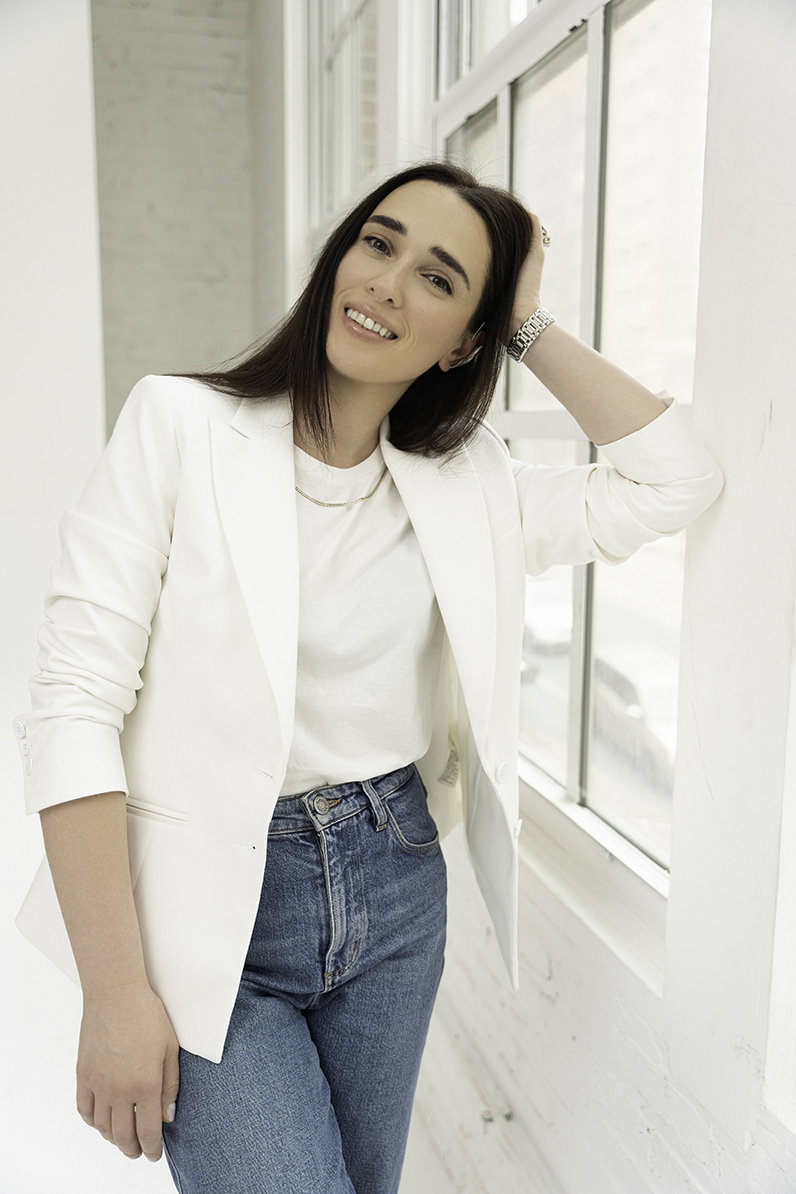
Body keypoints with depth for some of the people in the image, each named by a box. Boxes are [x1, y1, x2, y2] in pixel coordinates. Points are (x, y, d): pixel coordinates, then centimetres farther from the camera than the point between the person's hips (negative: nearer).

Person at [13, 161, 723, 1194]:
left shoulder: (469, 491, 1)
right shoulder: (178, 424, -10)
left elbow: (677, 482, -3)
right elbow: (76, 708, -13)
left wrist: (534, 329, -3)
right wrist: (117, 995, -16)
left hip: (396, 888, 5)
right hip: (207, 911, -4)